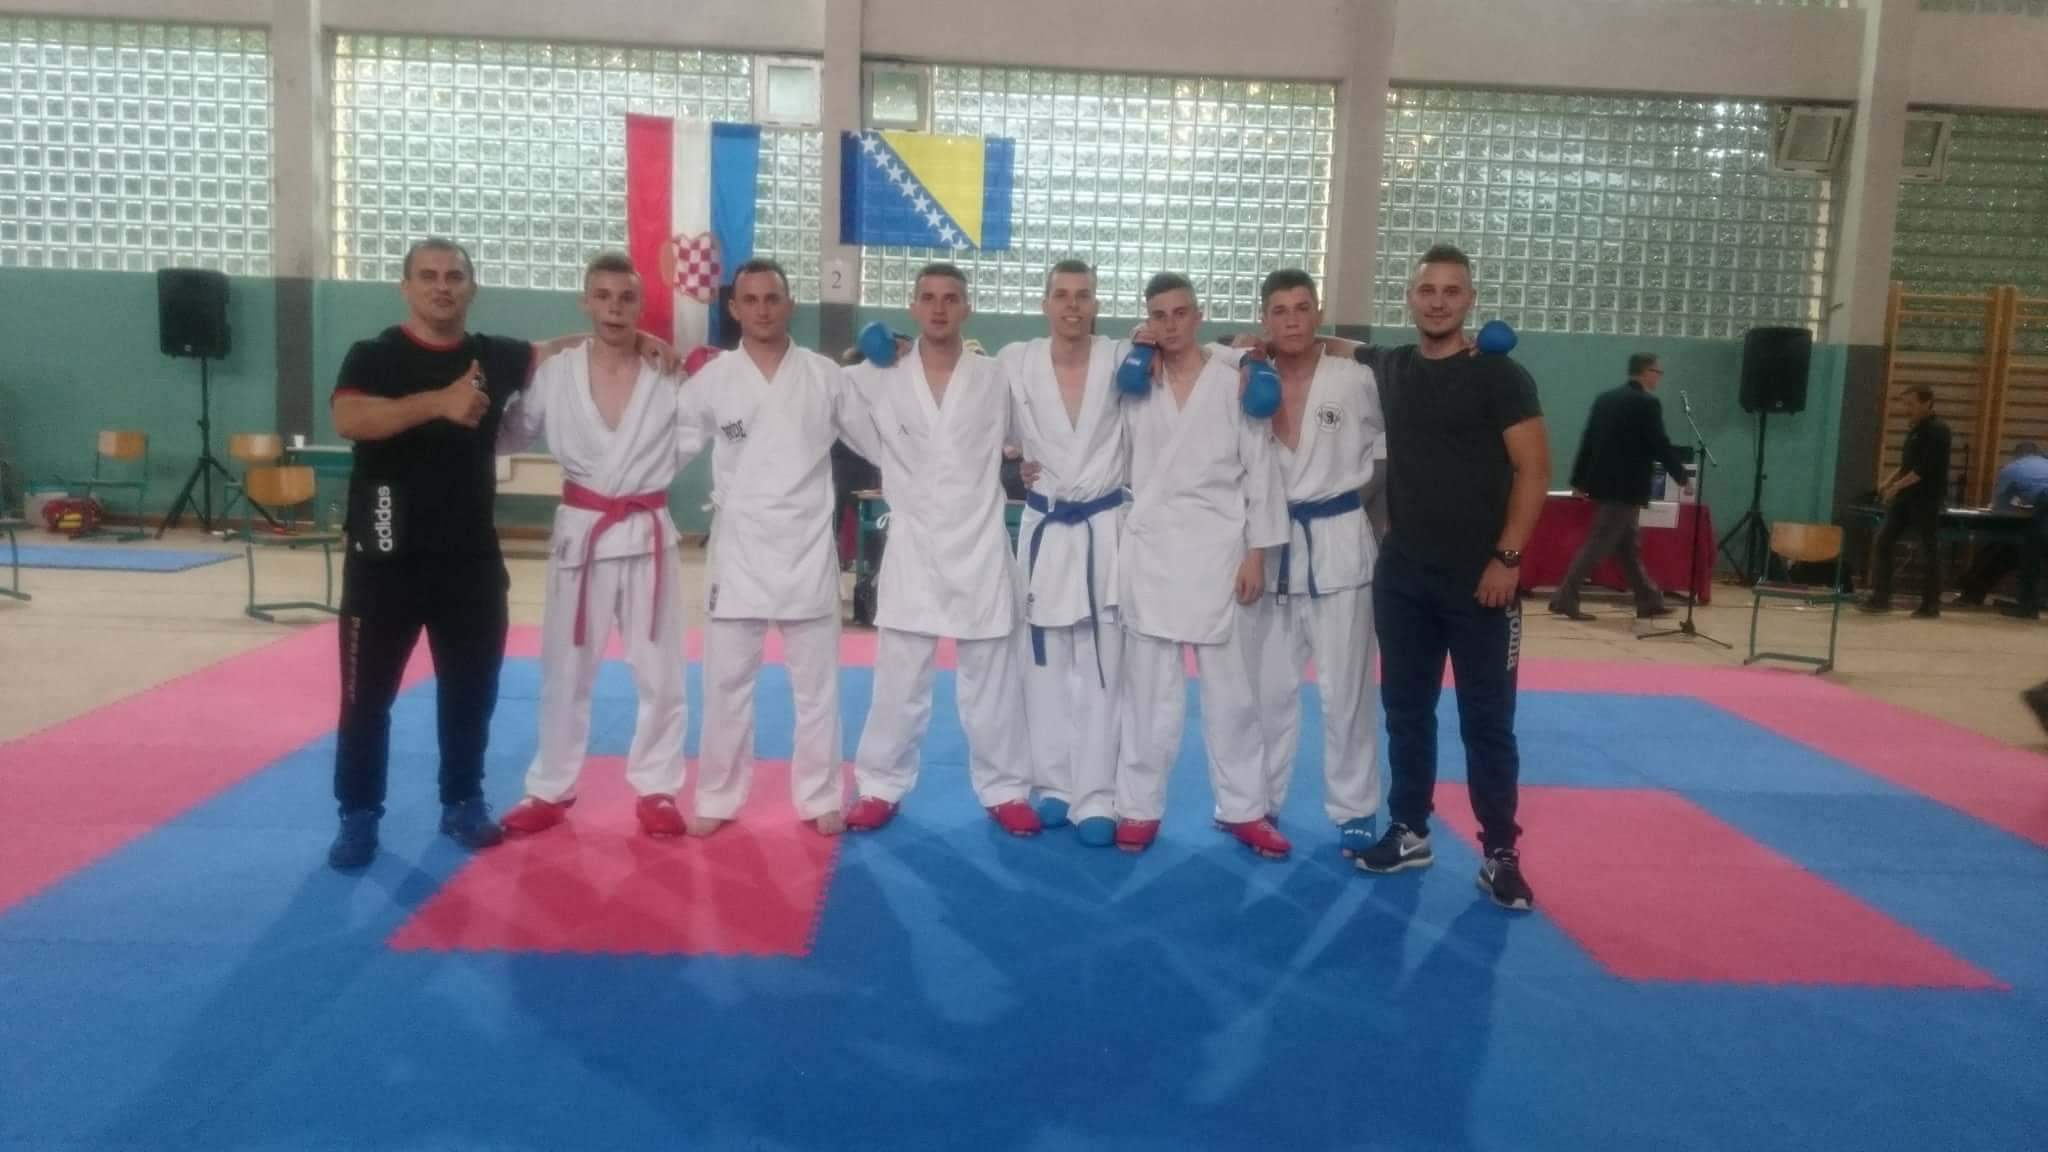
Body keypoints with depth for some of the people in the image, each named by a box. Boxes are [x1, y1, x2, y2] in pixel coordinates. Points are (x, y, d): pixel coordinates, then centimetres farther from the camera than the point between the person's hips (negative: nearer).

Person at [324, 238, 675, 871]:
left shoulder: (493, 356, 7)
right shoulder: (374, 356, -5)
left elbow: (560, 349, 21)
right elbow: (347, 419, -24)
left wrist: (636, 339, 7)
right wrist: (441, 401, -33)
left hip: (471, 556, 4)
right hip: (387, 557, -4)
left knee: (471, 689, 12)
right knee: (367, 692, 4)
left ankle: (462, 803, 28)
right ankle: (359, 816, 18)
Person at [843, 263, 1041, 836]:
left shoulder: (993, 379, 2)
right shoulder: (879, 378, 1)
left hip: (980, 547, 0)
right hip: (912, 548, 0)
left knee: (993, 679, 8)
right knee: (899, 679, 8)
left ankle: (1004, 790, 21)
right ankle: (881, 787, 22)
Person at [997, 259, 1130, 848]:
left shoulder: (1123, 360, -5)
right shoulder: (1015, 362, -2)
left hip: (1105, 529, -1)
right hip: (1044, 529, 2)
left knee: (1101, 670, 0)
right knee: (1046, 666, 10)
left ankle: (1095, 798, 7)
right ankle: (1054, 785, 23)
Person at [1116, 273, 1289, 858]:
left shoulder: (1236, 381, 0)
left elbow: (1261, 469, 0)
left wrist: (1257, 554, -5)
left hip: (1217, 549, -2)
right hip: (1149, 549, 2)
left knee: (1231, 688, 4)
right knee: (1148, 687, 8)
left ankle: (1244, 808, 17)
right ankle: (1140, 806, 18)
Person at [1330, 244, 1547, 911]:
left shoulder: (1499, 376, -6)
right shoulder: (1389, 368, 6)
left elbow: (1534, 469, -7)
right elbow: (1336, 347, 24)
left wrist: (1507, 557, -13)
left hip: (1478, 578, -4)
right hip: (1402, 575, 5)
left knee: (1487, 719, 2)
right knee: (1406, 708, 12)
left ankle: (1500, 855, 12)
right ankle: (1409, 833, 26)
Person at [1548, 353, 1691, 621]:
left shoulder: (1605, 398, 10)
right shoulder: (1647, 403, -11)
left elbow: (1588, 441, 11)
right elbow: (1660, 445, -10)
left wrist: (1579, 481, 16)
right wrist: (1682, 476, 4)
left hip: (1604, 482, 8)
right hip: (1626, 487, -8)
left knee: (1628, 545, 14)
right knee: (1598, 544, -6)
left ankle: (1649, 600, 22)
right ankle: (1564, 599, -7)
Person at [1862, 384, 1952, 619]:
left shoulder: (1937, 430, -13)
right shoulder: (1914, 428, 13)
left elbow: (1925, 468, -20)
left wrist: (1896, 486, -17)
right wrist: (1888, 482, 7)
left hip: (1926, 498, -9)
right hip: (1905, 496, 9)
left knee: (1928, 550, -1)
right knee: (1884, 542, 4)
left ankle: (1931, 604, 8)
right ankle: (1881, 597, 9)